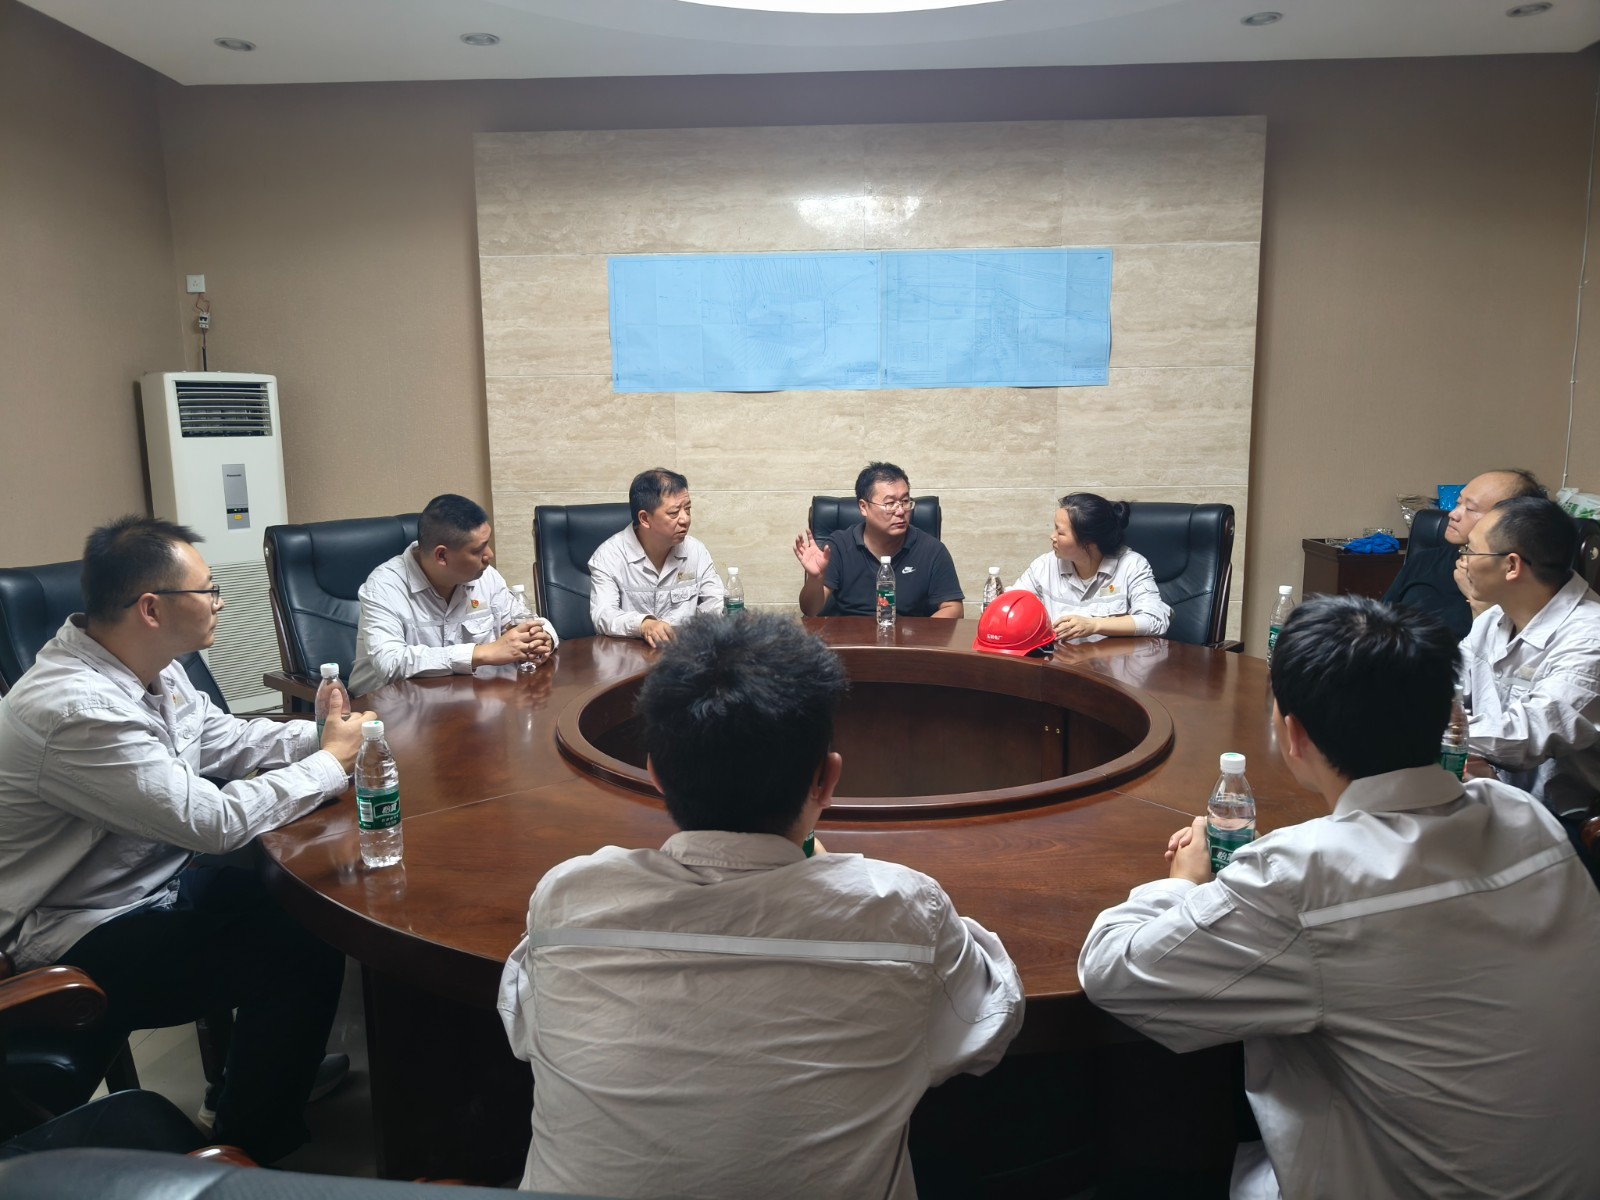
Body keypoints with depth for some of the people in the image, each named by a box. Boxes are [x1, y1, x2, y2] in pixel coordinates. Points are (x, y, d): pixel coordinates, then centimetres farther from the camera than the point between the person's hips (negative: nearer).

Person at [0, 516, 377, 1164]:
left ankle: (287, 1070, 25)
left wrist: (322, 735, -5)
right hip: (87, 941, -9)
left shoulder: (148, 668, -1)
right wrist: (330, 763, -17)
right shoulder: (78, 709, -31)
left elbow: (229, 740, 11)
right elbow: (213, 820, -30)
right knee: (304, 958, -17)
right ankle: (246, 1154, 4)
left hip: (155, 884, 9)